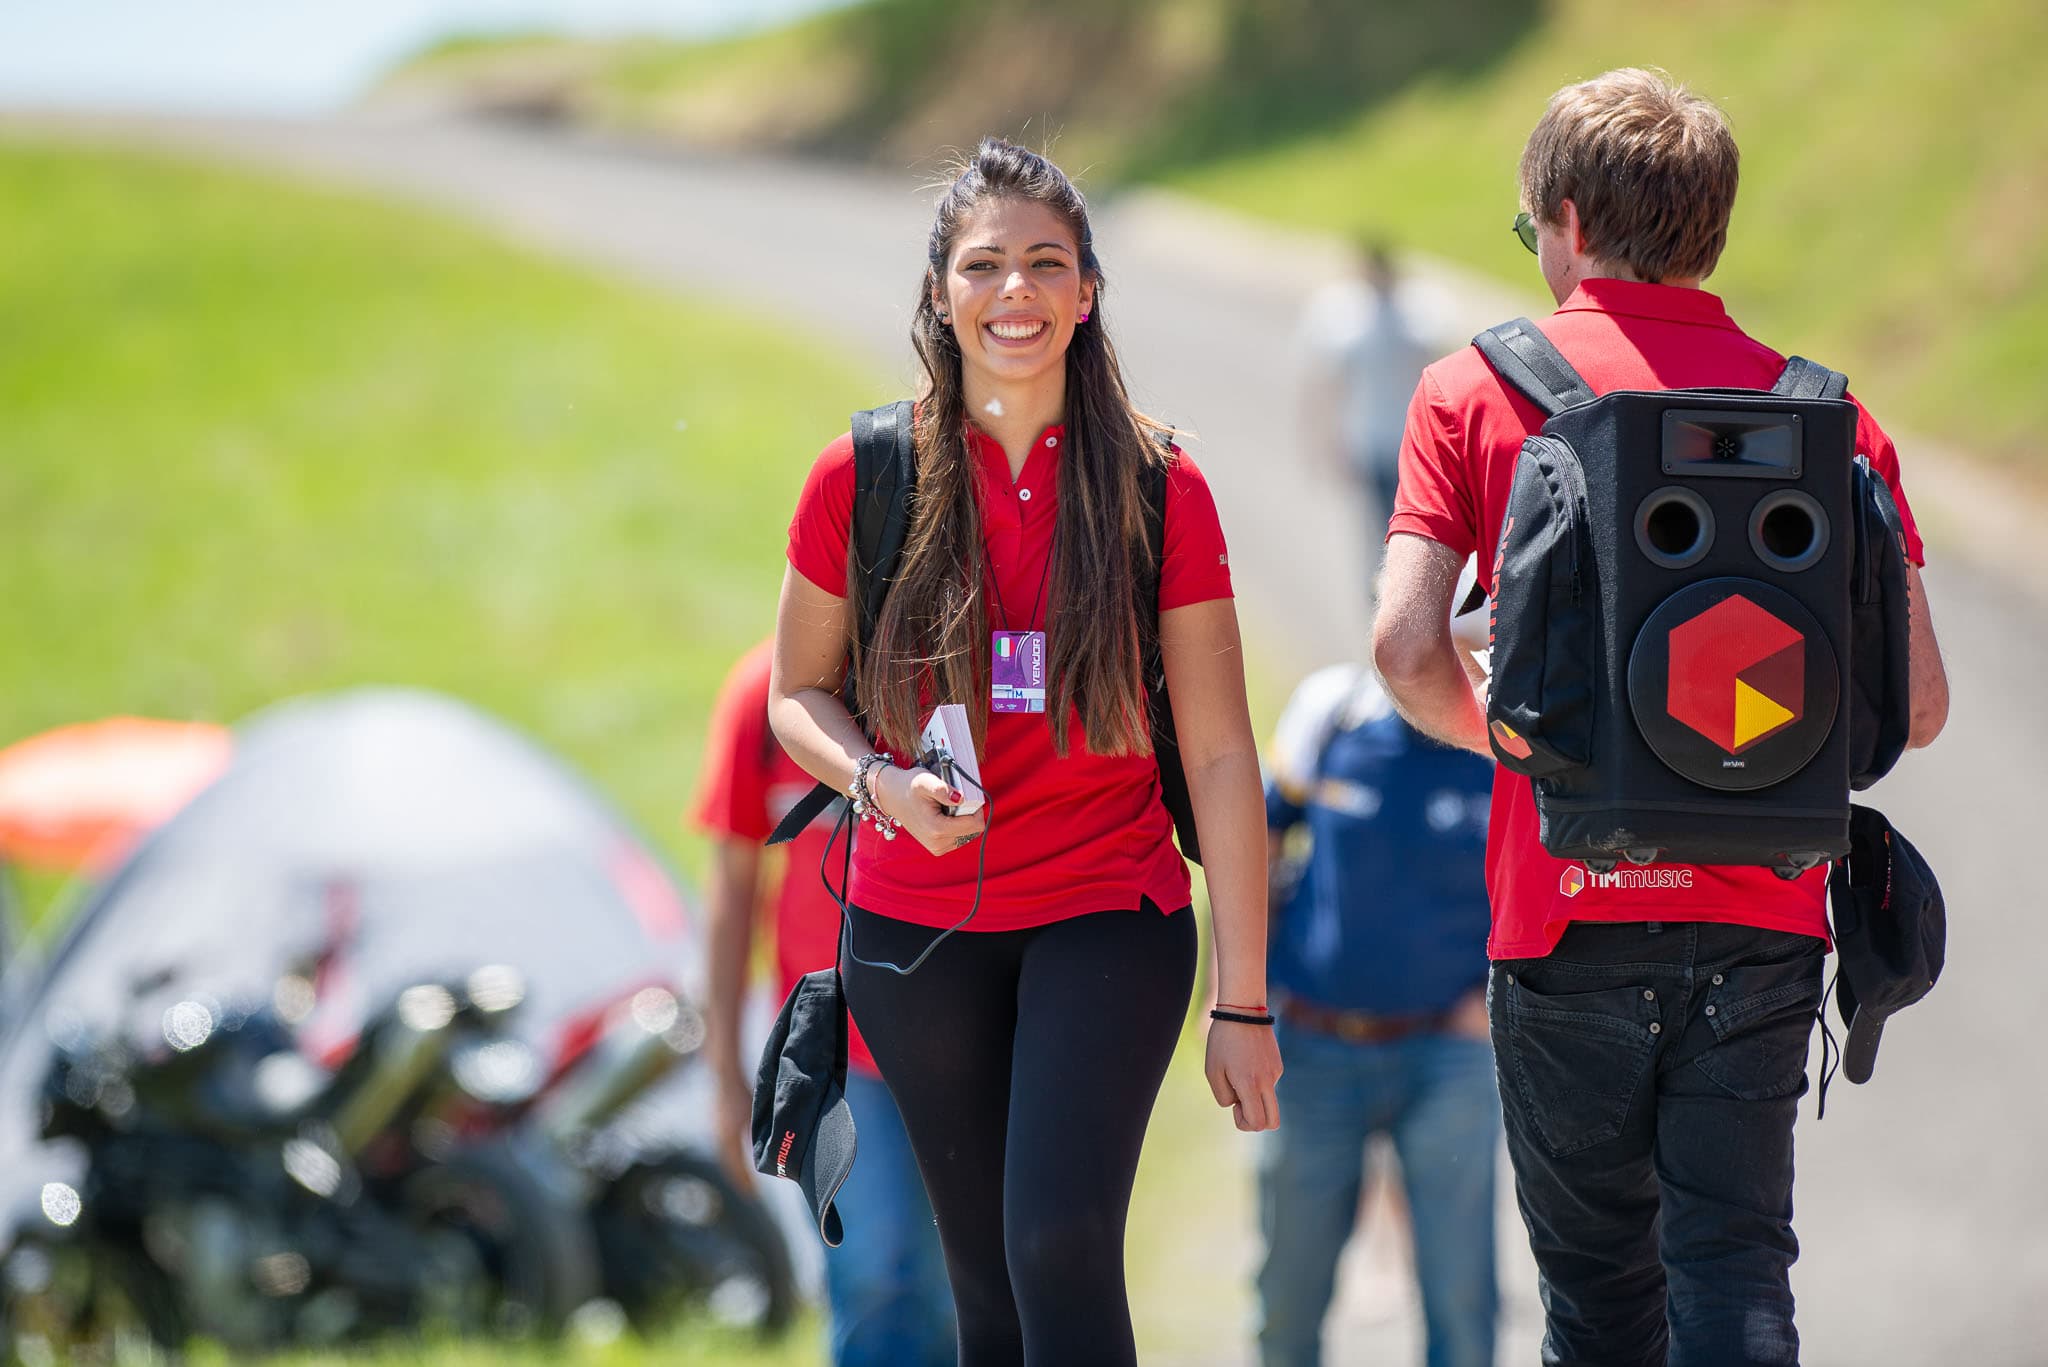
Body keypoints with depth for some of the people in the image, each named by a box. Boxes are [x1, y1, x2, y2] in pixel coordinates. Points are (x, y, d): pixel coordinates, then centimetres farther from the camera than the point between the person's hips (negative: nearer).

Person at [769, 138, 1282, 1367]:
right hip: (916, 929, 2)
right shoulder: (865, 478, -3)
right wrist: (883, 782, -14)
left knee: (1062, 1244, -20)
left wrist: (1245, 1000, -7)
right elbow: (798, 696, 9)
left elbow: (1221, 757, -5)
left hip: (1108, 916, -2)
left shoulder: (1158, 490, -6)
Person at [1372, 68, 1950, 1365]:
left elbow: (1408, 647, -11)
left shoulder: (1475, 392, 0)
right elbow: (1917, 700, 0)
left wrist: (1494, 733, 10)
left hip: (1571, 916, -1)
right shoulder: (1825, 414, 3)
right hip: (1763, 917, 1)